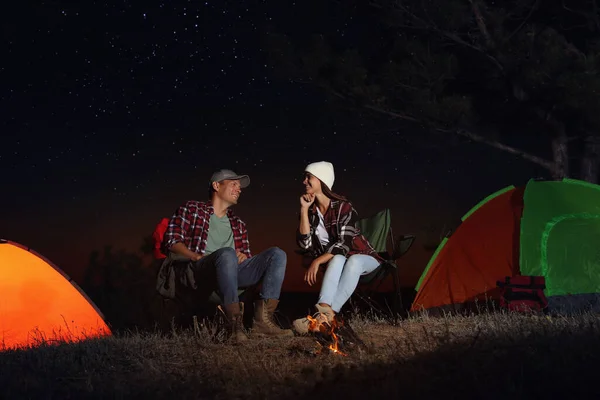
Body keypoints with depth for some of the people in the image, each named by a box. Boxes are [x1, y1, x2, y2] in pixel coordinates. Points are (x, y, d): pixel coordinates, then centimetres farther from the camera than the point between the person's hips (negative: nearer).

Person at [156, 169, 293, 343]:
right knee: (227, 253, -38)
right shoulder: (191, 209, 16)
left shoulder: (238, 223, 30)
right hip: (198, 270, -5)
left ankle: (262, 320, -31)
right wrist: (199, 257, -11)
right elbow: (171, 240, 4)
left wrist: (243, 256, 1)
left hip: (232, 270, 5)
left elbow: (246, 255, 26)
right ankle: (234, 323, -44)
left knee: (277, 254, -15)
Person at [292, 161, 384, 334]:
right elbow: (305, 243, -14)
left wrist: (317, 261, -33)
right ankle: (325, 310, -56)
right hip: (335, 262, 3)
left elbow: (344, 243, -26)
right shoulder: (311, 210, -2)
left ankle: (326, 314, -54)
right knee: (337, 259, -34)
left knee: (352, 261, -39)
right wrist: (304, 210, -17)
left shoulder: (343, 206, -18)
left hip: (361, 256, -3)